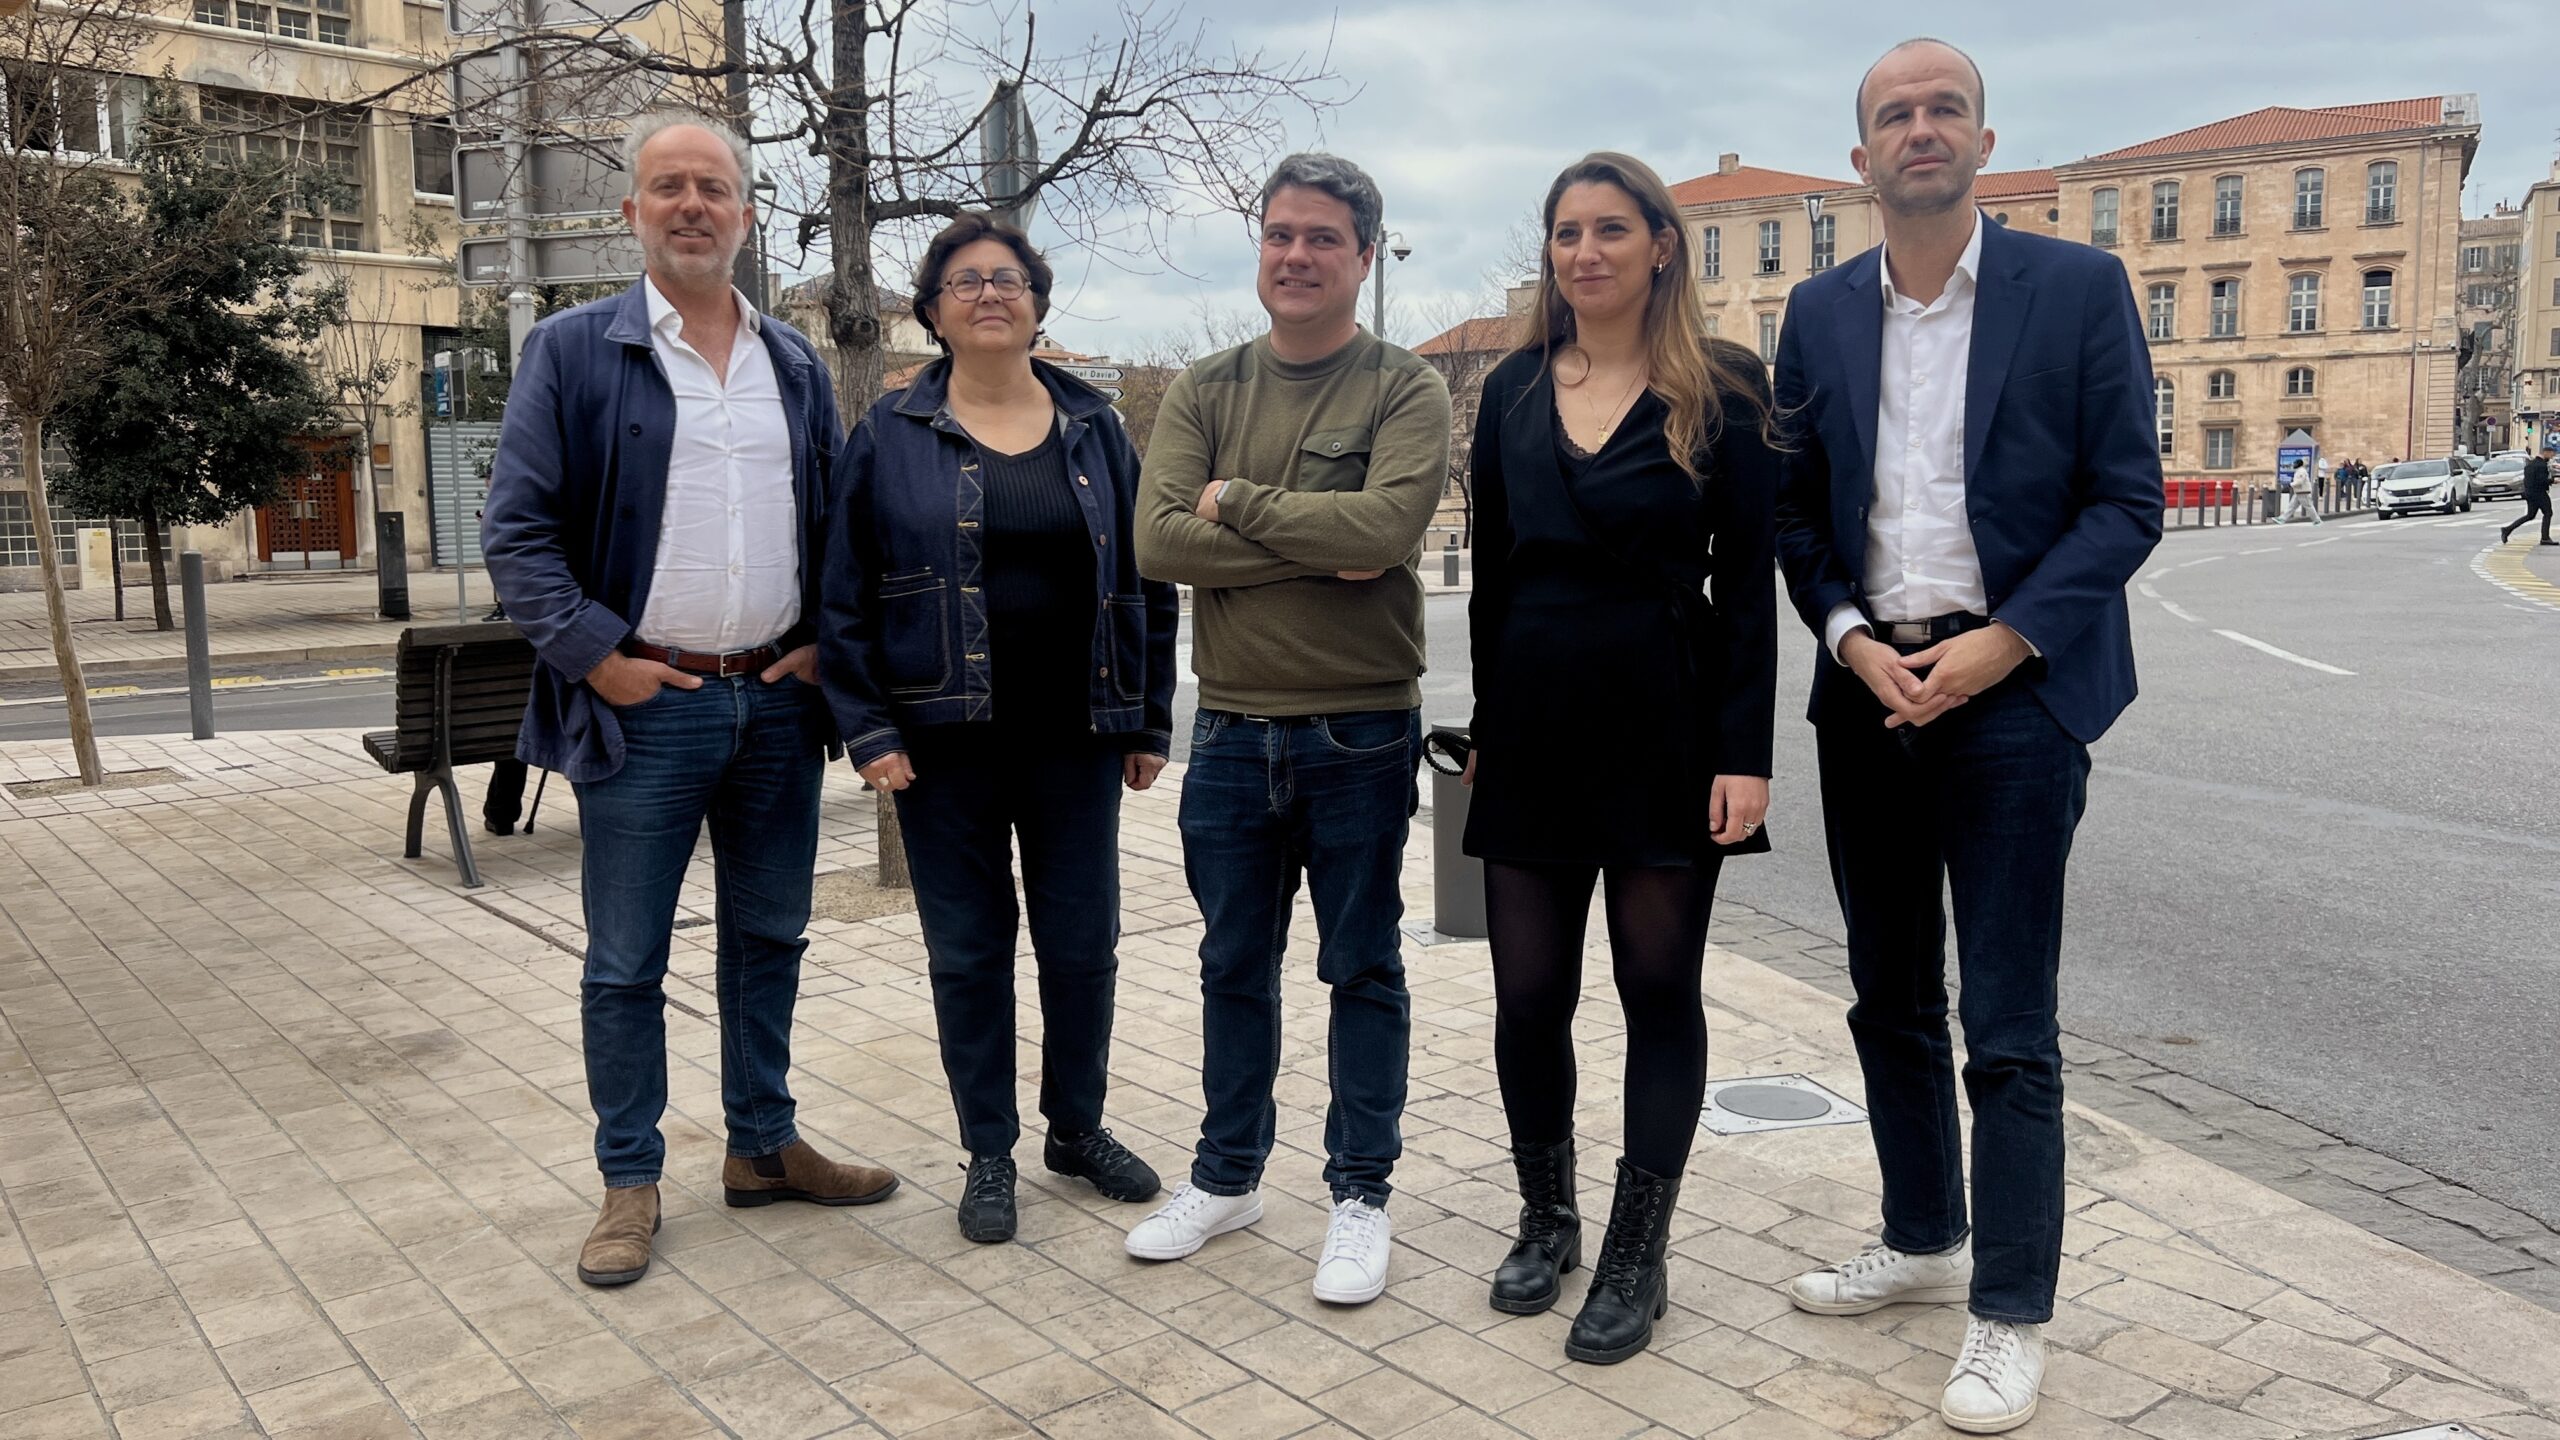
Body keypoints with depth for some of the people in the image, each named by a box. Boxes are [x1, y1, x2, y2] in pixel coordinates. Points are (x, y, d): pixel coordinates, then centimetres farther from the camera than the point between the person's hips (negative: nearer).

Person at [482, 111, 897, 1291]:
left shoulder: (796, 366, 11)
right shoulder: (573, 351, -2)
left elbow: (835, 526, 15)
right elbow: (518, 529, -5)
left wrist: (825, 644, 2)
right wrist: (596, 654, -13)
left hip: (777, 703, 4)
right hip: (644, 705, -4)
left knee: (769, 938, 14)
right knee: (626, 962, 5)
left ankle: (763, 1147, 30)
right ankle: (630, 1181, 19)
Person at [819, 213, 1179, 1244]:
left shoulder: (1094, 430, 7)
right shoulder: (889, 436, 1)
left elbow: (1145, 580, 8)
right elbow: (845, 594, 0)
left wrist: (1148, 722, 5)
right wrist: (867, 730, -7)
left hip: (1075, 733, 2)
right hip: (946, 740, -1)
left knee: (1083, 941, 8)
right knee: (967, 949, 8)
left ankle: (1077, 1126, 30)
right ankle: (989, 1152, 24)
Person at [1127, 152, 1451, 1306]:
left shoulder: (1405, 390, -4)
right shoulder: (1205, 390, 5)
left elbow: (1388, 526, -23)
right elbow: (1158, 541, -9)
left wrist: (1237, 500, -13)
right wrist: (1319, 551, -16)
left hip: (1361, 732, -3)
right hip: (1232, 727, 4)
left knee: (1362, 970, 9)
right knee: (1235, 965, 16)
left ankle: (1360, 1193, 25)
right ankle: (1227, 1176, 33)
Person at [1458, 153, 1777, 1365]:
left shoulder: (1721, 390, -2)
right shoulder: (1514, 389, 8)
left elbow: (1748, 582, -5)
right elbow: (1491, 572, 11)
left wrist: (1745, 753, -11)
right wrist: (1483, 730, 10)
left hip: (1666, 726, -3)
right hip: (1534, 721, 3)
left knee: (1659, 994, 6)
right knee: (1528, 998, 7)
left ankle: (1636, 1259, 20)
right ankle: (1547, 1221, 29)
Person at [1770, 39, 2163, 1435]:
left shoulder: (2078, 287, -2)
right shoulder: (1819, 312, 8)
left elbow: (2127, 497, -4)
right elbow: (1796, 508, 9)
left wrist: (2002, 643, -15)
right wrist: (1851, 640, -7)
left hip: (2012, 686, -4)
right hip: (1866, 688, 4)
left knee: (2008, 1027, -1)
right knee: (1890, 999, 15)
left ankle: (2010, 1313, 13)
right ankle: (1923, 1239, 33)